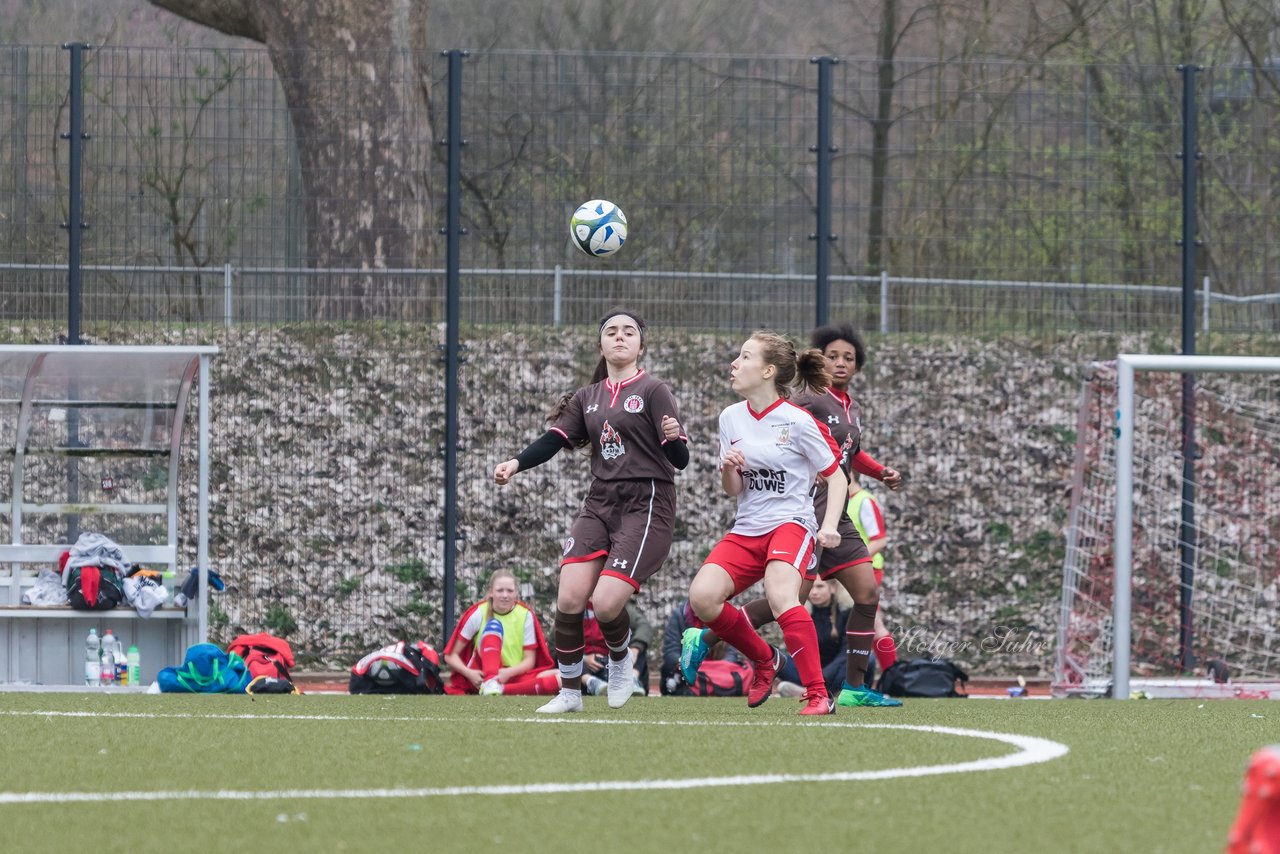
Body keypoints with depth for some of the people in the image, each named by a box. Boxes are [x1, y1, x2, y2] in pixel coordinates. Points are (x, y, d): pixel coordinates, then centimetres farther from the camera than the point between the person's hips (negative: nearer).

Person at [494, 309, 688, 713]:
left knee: (605, 603, -17)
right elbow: (554, 440, 5)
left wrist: (673, 438, -30)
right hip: (599, 506, 5)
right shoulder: (588, 398, 14)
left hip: (646, 507, -5)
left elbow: (680, 460, -6)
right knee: (569, 598, -11)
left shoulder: (653, 391, -2)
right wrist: (516, 463, -13)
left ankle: (620, 659, 16)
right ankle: (569, 692, 3)